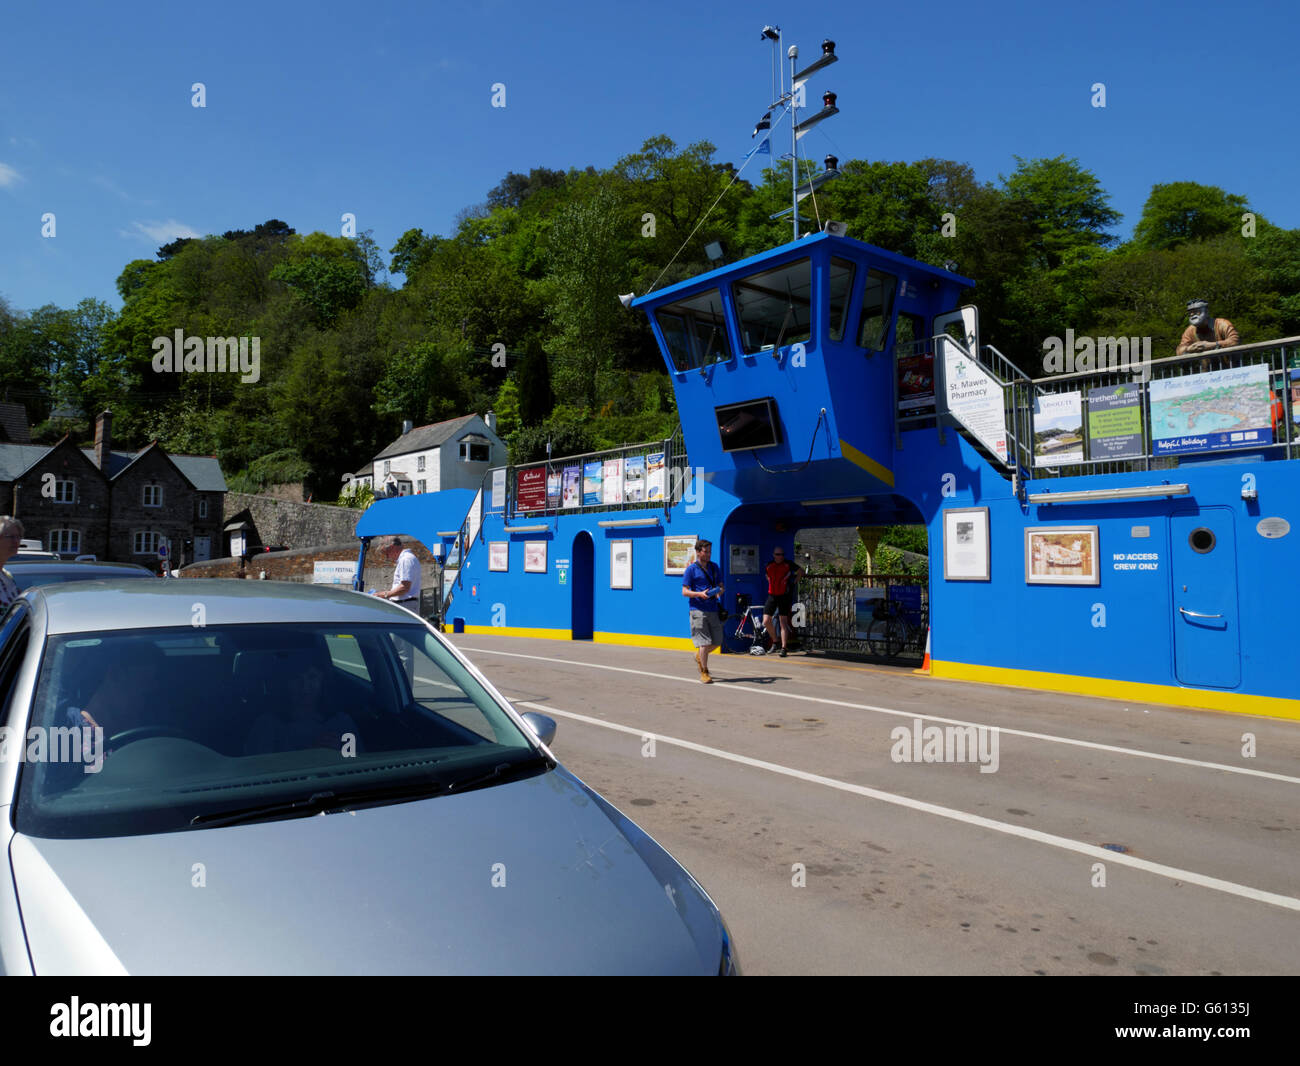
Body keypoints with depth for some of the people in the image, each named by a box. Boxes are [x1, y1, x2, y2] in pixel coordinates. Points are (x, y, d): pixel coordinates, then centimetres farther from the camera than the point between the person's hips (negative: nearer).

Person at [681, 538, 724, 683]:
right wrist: (700, 594, -20)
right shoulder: (691, 569, -2)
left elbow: (722, 586, 19)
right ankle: (704, 673, 4)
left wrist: (720, 591, -5)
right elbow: (685, 591, -4)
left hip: (713, 609, 5)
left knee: (717, 641, 9)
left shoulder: (714, 567, 14)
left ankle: (699, 656, 37)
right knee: (704, 643, -8)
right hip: (698, 610, -5)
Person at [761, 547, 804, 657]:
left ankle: (784, 648, -3)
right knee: (766, 621, -3)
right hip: (772, 596, 3)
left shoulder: (788, 565, -6)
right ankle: (775, 642, 19)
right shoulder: (769, 565, 4)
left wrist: (794, 581, 2)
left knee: (783, 622, -5)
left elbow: (801, 571, 8)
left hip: (784, 596, -3)